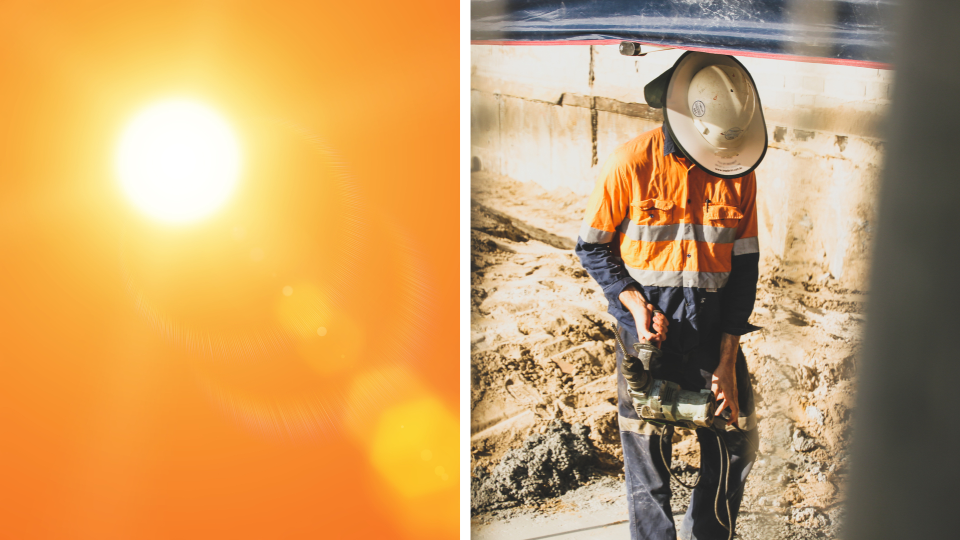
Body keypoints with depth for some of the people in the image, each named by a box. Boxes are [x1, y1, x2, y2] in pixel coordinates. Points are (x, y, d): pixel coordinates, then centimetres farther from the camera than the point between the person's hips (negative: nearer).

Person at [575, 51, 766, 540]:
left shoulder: (740, 173, -2)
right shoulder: (632, 163, -12)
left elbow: (744, 266, 2)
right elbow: (591, 248, -3)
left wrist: (728, 360, -2)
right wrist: (633, 301, -19)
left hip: (714, 331, 4)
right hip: (648, 331, -3)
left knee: (736, 447, 11)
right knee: (648, 463, 5)